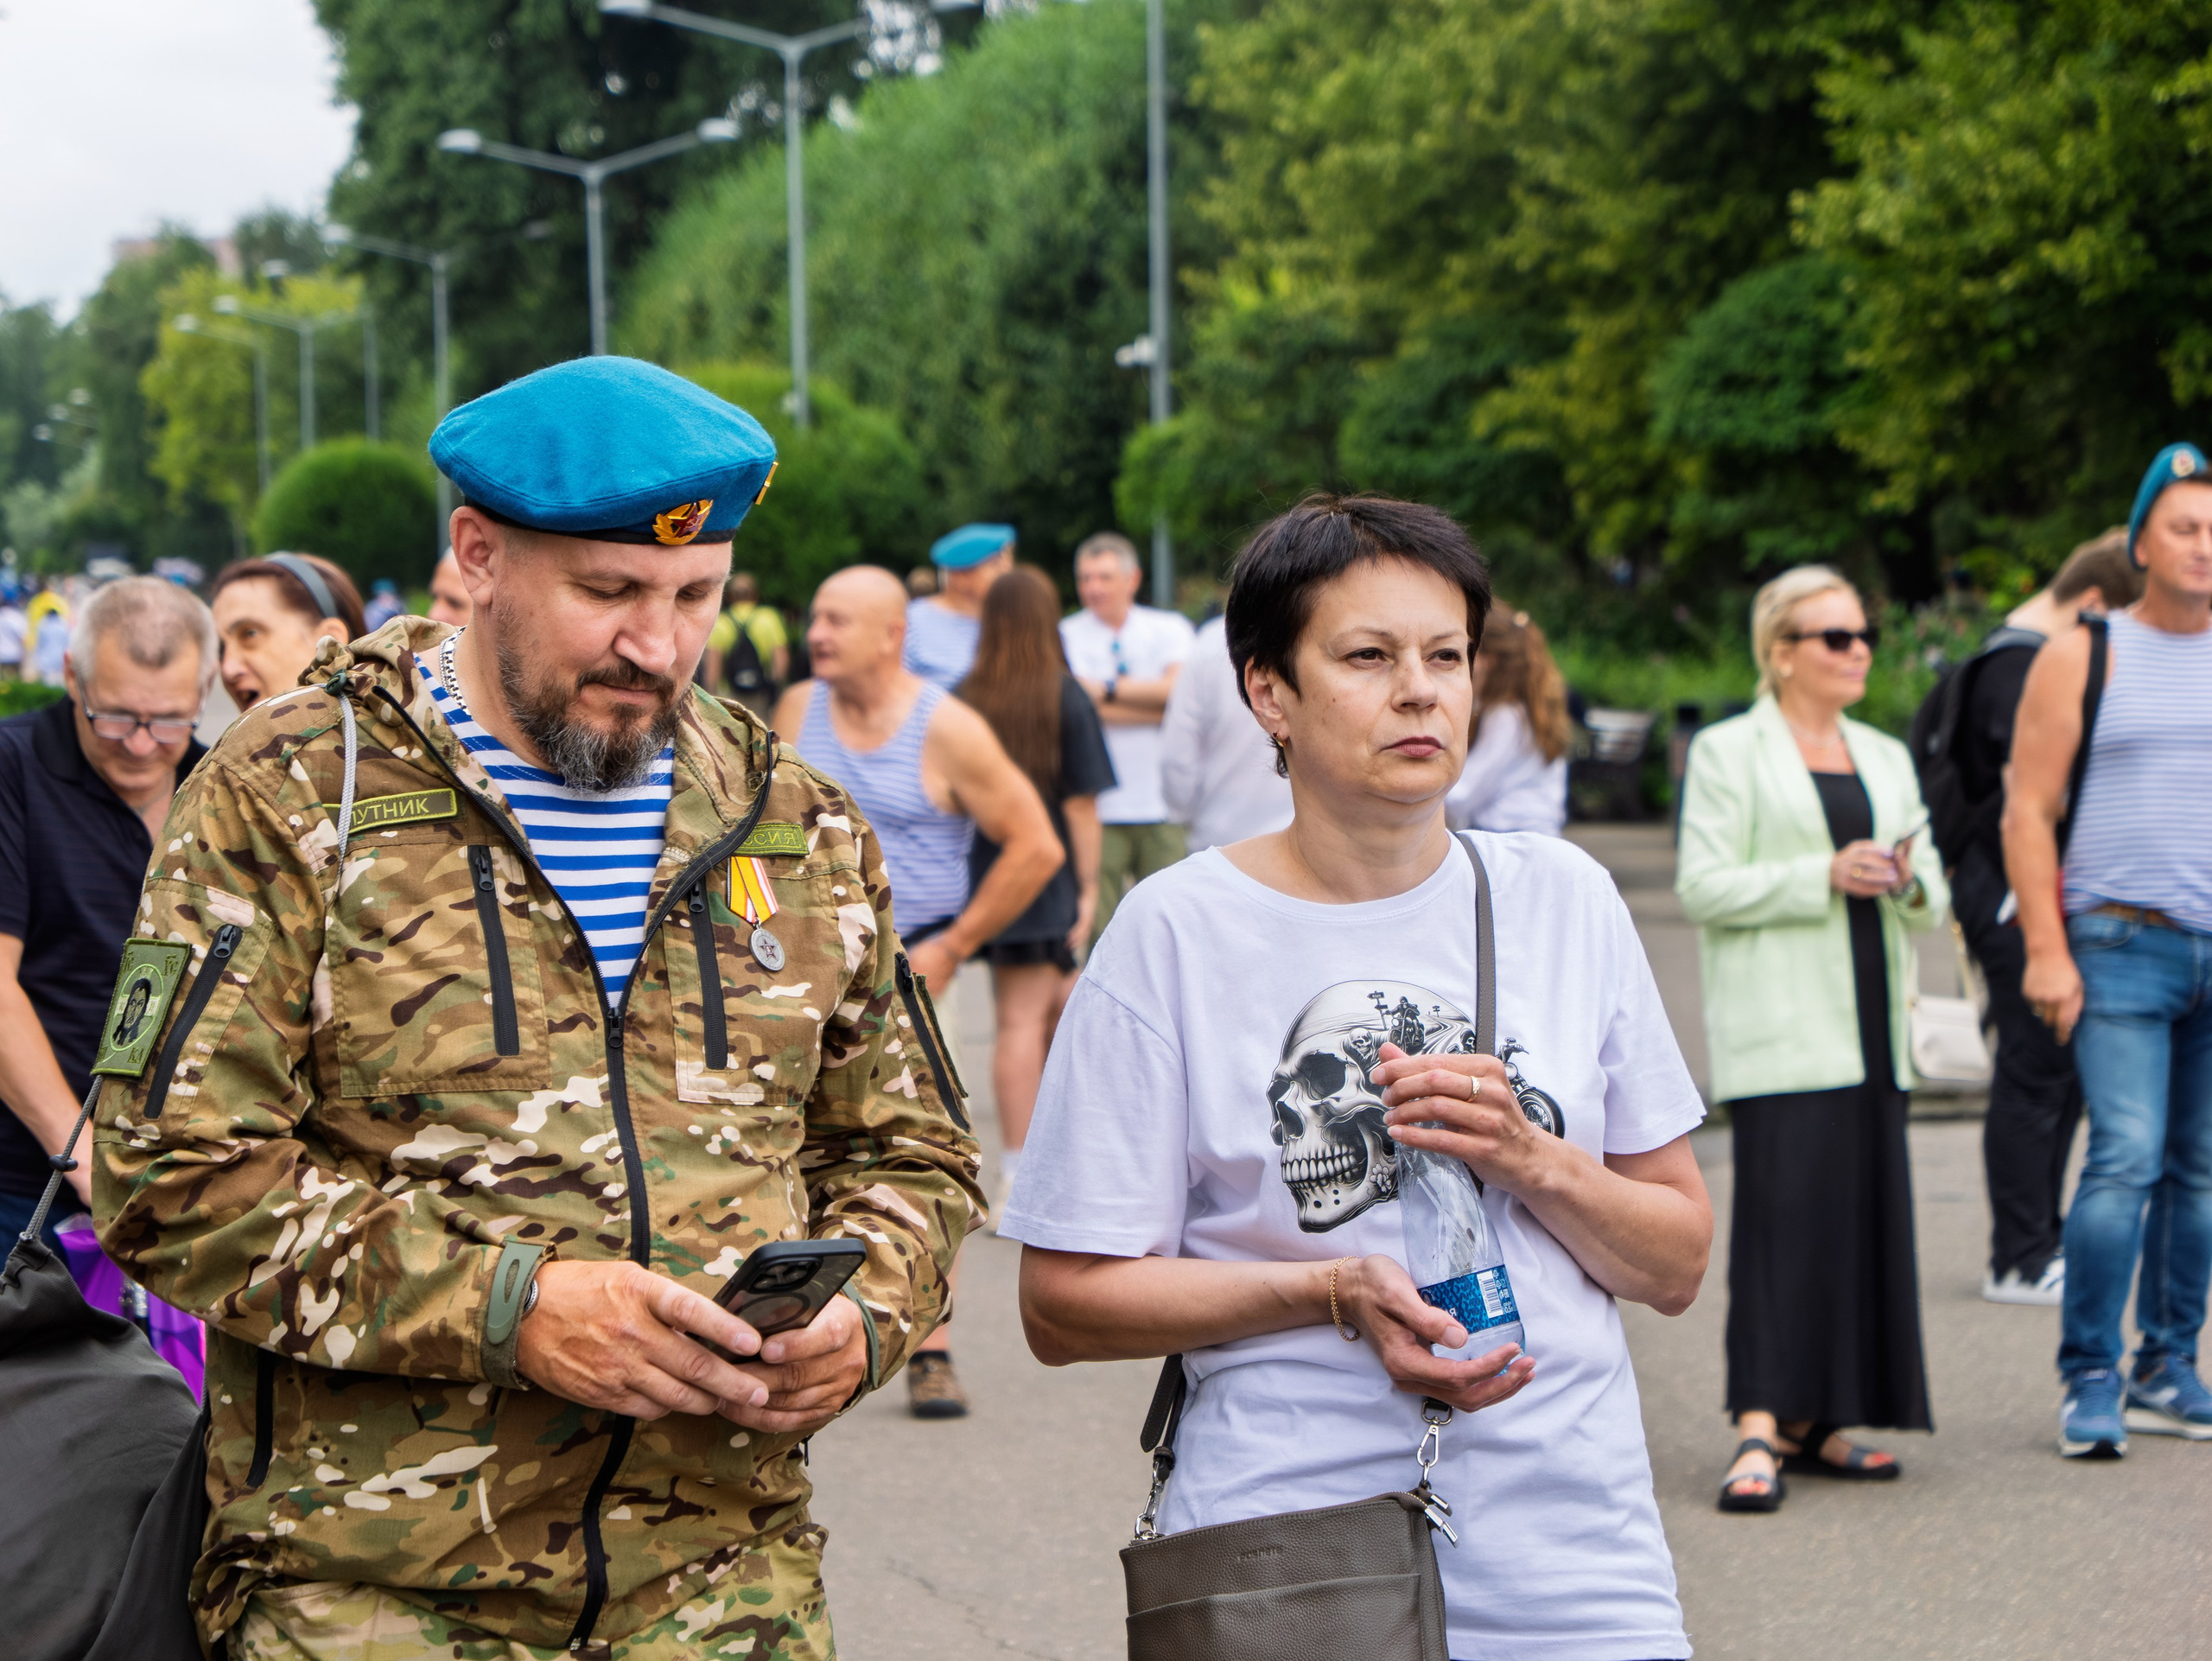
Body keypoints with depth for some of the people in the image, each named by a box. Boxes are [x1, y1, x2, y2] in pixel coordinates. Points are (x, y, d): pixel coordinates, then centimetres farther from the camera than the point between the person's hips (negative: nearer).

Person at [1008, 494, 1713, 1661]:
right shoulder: (1177, 933, -4)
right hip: (1289, 1565, -3)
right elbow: (1064, 1302, -4)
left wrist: (1530, 1162, -9)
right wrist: (1333, 1293, -15)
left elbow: (1677, 1265, 9)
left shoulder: (1561, 900, 7)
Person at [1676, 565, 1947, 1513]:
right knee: (1781, 1209, -15)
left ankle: (1817, 1423, 12)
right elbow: (1702, 887, -8)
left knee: (1866, 1212, 4)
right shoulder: (1727, 752, 1)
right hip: (1779, 1026, -6)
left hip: (1870, 1023, 7)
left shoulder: (1887, 758, 19)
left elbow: (1933, 896, 18)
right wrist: (1824, 876, -16)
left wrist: (1907, 878, -6)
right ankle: (1759, 1430, -19)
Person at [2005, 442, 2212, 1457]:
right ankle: (2090, 1383, -6)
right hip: (2121, 948, -4)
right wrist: (2046, 949, -9)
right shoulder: (2081, 660, 3)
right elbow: (2028, 812, 0)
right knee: (2125, 1159, -13)